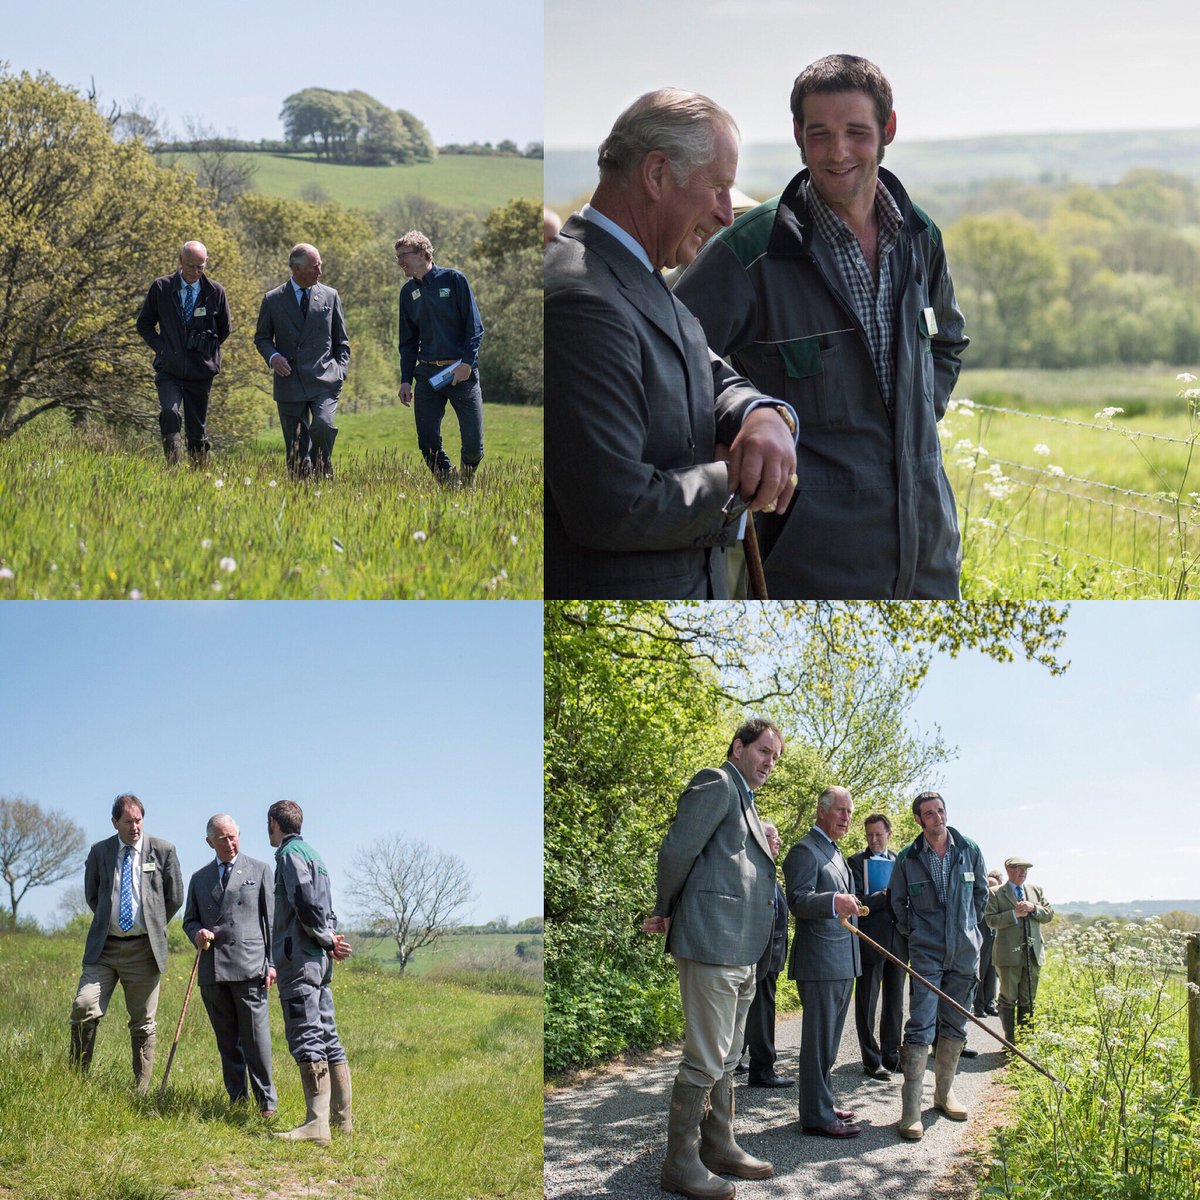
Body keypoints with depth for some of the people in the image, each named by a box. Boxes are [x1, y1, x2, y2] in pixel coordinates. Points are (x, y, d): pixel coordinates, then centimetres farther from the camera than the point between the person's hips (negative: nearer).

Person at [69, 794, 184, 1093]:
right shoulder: (99, 852, 6)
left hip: (144, 949, -1)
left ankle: (141, 1093, 11)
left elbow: (175, 897, 9)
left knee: (143, 1025, 4)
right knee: (84, 1008, -16)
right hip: (104, 946, 1)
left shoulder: (162, 851, 2)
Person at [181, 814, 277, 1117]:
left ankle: (266, 1102, -2)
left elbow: (272, 919, 5)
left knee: (256, 1037, -8)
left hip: (249, 967, -4)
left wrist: (272, 963, -3)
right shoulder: (199, 879, 18)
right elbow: (189, 920, 23)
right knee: (227, 1041, 6)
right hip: (212, 970, 4)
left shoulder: (259, 870, 9)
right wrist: (197, 934, -2)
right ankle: (237, 1100, 12)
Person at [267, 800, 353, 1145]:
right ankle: (341, 1117, 15)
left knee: (306, 1039, -14)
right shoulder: (313, 854, 21)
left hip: (299, 958, -10)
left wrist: (327, 939, -8)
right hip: (320, 960, 10)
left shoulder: (290, 853, -7)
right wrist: (330, 938, 5)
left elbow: (306, 902, -19)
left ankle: (317, 1123, -20)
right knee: (327, 1038, 12)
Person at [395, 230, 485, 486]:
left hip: (461, 372, -4)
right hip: (427, 374, 4)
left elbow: (475, 326, -4)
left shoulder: (454, 280, -1)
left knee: (473, 443, -5)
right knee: (428, 443, -3)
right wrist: (405, 379, 7)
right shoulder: (408, 292, 12)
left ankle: (466, 482, 21)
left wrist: (467, 361, -16)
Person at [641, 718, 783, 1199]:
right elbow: (676, 851, -14)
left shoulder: (744, 799, 22)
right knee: (705, 1060, -8)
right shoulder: (717, 785, -8)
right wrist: (666, 913, -3)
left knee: (726, 1059, 17)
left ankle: (719, 1149, 26)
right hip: (711, 944, -10)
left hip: (741, 953, 10)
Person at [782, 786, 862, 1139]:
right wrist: (834, 901, -39)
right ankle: (816, 1116, -7)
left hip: (842, 963, 10)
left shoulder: (835, 854, 21)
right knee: (818, 1039, -9)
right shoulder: (805, 851, -11)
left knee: (829, 1039, 16)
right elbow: (798, 901, -24)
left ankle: (823, 1105, 25)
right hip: (819, 961, -10)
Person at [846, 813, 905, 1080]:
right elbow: (856, 902, -11)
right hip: (871, 940, -5)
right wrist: (885, 897, -17)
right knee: (867, 1003, -1)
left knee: (895, 1003, 12)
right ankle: (871, 1061, 2)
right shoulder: (857, 862, -2)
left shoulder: (900, 862, 12)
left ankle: (891, 1055, 21)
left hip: (897, 940, 5)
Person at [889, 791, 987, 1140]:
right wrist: (911, 933, 8)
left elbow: (981, 893, 16)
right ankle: (910, 1109, -13)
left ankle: (944, 1092, 25)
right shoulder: (908, 858, -3)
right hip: (925, 954, -3)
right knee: (921, 1028, -11)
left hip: (964, 953, 3)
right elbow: (897, 900, 10)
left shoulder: (969, 851, 2)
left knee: (955, 1026, 10)